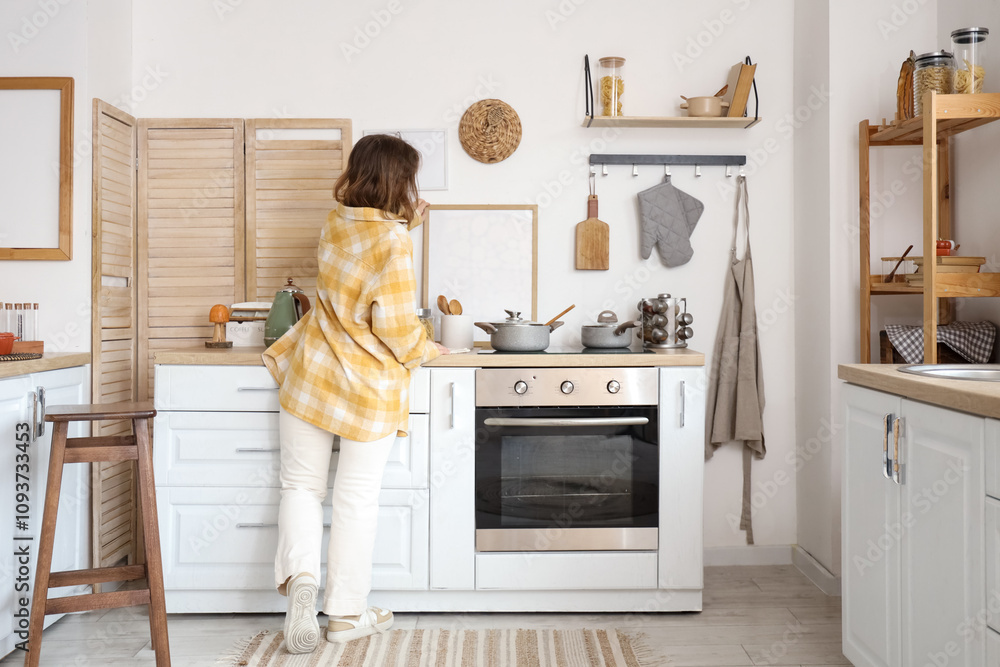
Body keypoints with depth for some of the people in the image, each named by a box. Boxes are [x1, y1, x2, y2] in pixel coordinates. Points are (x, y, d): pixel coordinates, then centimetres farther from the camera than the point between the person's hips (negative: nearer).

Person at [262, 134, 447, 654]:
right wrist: (423, 350, 1)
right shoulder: (392, 242, -17)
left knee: (302, 485, 17)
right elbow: (396, 325, -18)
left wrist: (404, 222, 25)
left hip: (311, 372, 5)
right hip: (369, 387, -4)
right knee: (357, 498, 8)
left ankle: (299, 574, -6)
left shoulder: (334, 224, 2)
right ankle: (347, 613, 20)